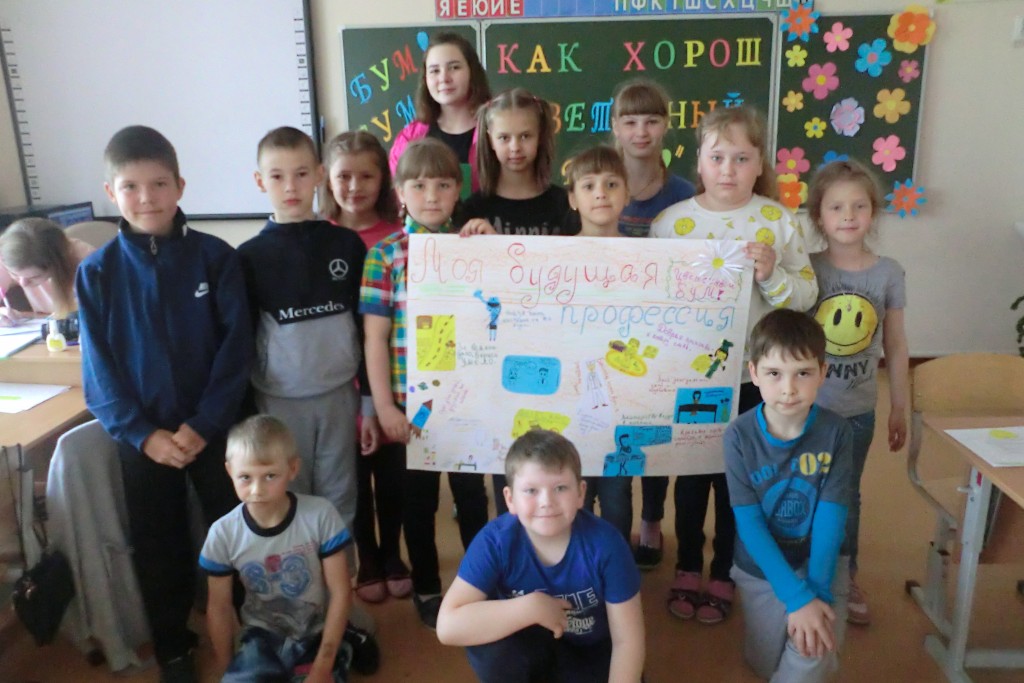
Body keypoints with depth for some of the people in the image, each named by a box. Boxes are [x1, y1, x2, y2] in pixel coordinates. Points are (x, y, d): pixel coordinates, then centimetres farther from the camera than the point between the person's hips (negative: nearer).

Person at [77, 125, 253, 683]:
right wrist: (142, 433, -12)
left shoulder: (215, 257, -8)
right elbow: (99, 369, -3)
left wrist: (203, 424, -15)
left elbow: (236, 350, -10)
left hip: (215, 429, -1)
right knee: (157, 549, 16)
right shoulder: (96, 272, -3)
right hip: (141, 438, 2)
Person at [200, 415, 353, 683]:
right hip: (263, 638, 1)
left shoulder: (321, 515, -20)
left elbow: (340, 593, -13)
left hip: (318, 633, -1)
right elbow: (219, 607, -1)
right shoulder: (223, 533, -15)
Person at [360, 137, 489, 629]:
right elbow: (375, 336, -4)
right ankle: (426, 588, 33)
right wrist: (384, 405, -8)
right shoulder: (385, 254, -4)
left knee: (471, 490, 14)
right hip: (411, 399, -1)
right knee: (418, 497, 13)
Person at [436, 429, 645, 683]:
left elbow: (627, 640, -17)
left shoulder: (605, 543, -25)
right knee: (489, 646, -30)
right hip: (529, 651, 0)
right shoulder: (495, 540, -25)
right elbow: (448, 627, -32)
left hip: (591, 653, 1)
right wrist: (532, 607, -35)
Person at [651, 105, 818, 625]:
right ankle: (687, 567, 36)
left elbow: (806, 296, -6)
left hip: (751, 376, 0)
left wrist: (771, 274, -22)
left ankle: (724, 574, 34)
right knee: (691, 472, 15)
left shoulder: (779, 221, -5)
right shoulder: (672, 220, -5)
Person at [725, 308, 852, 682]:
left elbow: (831, 517, -16)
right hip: (762, 568, 1)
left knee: (813, 653, -20)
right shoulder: (739, 435, -20)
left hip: (820, 562, 0)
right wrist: (797, 597, -24)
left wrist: (818, 591, -25)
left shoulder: (836, 432, -17)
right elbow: (748, 522, -19)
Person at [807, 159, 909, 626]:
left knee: (846, 495, 17)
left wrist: (900, 408, 6)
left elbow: (896, 347, 3)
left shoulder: (889, 274, -4)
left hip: (858, 409, 2)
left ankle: (846, 579, 37)